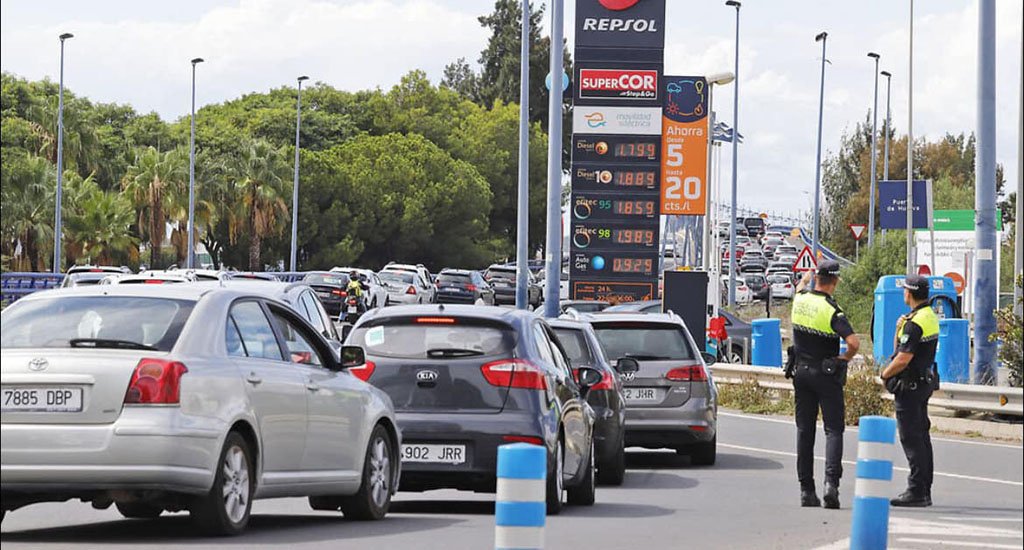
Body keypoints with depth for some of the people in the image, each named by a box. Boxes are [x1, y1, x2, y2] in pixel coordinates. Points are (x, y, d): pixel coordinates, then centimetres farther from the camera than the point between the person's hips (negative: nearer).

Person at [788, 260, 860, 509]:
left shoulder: (800, 300, -1)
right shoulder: (832, 311, -18)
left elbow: (800, 287, 27)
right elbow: (854, 342, -30)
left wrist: (805, 278, 50)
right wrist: (845, 359, -9)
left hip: (801, 371, 5)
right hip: (826, 374, -5)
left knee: (804, 430, 9)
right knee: (833, 429, -3)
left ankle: (806, 489, 9)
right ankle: (831, 482, -20)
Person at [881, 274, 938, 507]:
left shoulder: (915, 323, -20)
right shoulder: (930, 316, 13)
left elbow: (903, 359, -22)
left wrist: (885, 374, -7)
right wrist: (900, 329, 4)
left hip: (909, 385, -10)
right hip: (925, 381, 10)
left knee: (911, 438, -8)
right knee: (921, 435, 13)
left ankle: (917, 491, -8)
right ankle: (924, 491, 17)